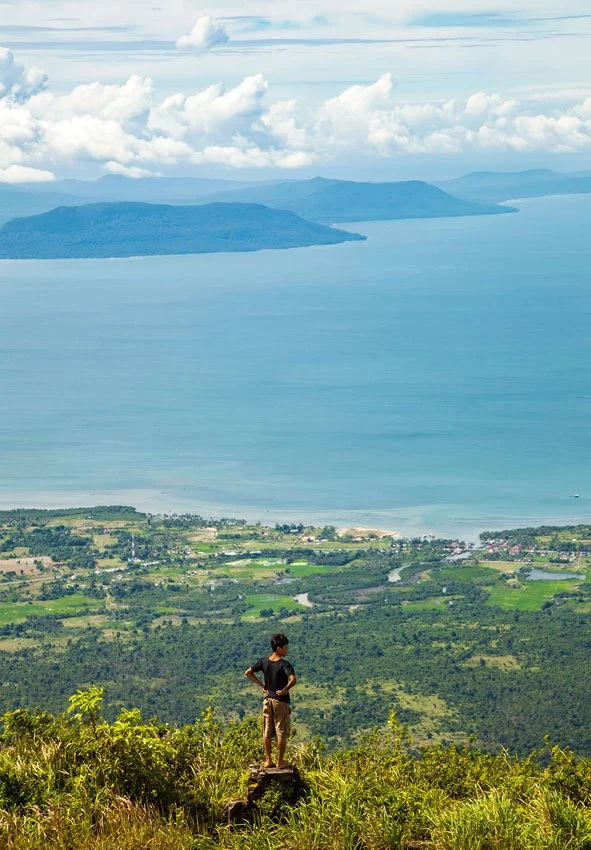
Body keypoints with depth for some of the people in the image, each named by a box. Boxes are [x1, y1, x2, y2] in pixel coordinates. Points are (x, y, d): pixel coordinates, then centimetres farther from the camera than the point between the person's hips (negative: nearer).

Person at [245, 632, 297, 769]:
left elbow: (248, 673, 5)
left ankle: (268, 760, 18)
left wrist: (262, 685, 7)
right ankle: (280, 761, 11)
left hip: (268, 700, 5)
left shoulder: (263, 662, -1)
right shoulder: (284, 664, -18)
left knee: (267, 732, 12)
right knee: (281, 732, 6)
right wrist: (286, 689, -16)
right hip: (281, 701, -5)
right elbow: (293, 679, -33)